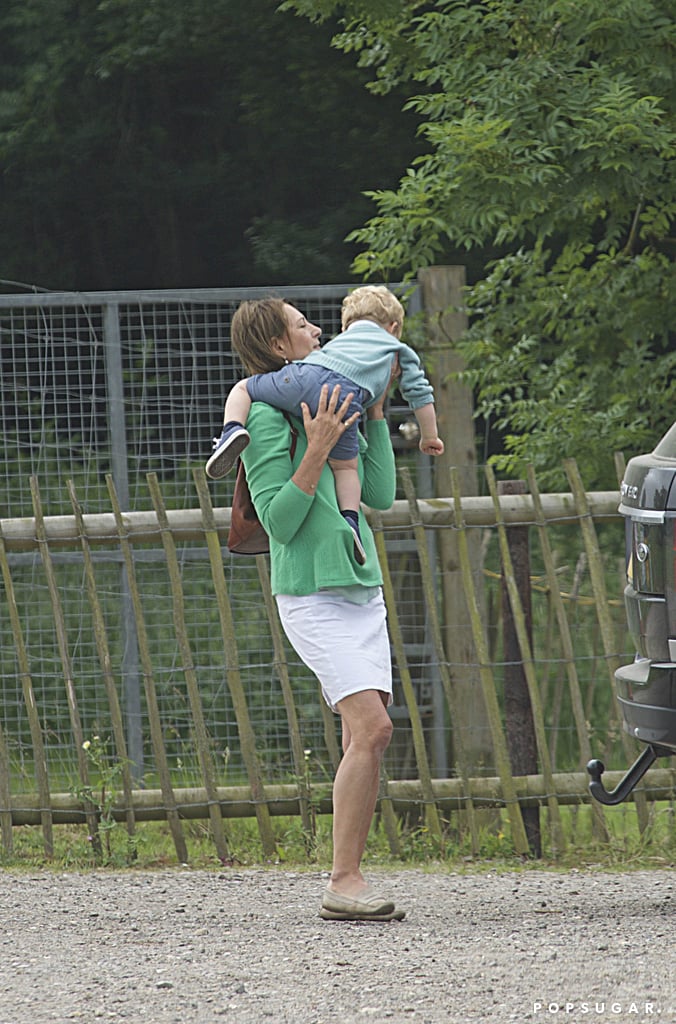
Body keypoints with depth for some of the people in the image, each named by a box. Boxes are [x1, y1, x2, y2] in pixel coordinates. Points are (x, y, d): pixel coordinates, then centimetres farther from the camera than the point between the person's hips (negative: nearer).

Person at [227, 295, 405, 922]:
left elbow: (380, 494, 13)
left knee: (363, 738, 2)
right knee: (371, 729, -18)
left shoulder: (330, 410, 16)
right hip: (313, 594, -8)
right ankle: (343, 884, -18)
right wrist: (318, 451, -20)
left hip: (361, 591, 8)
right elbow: (279, 520, -13)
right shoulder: (266, 416, -8)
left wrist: (375, 412, 13)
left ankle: (348, 882, 4)